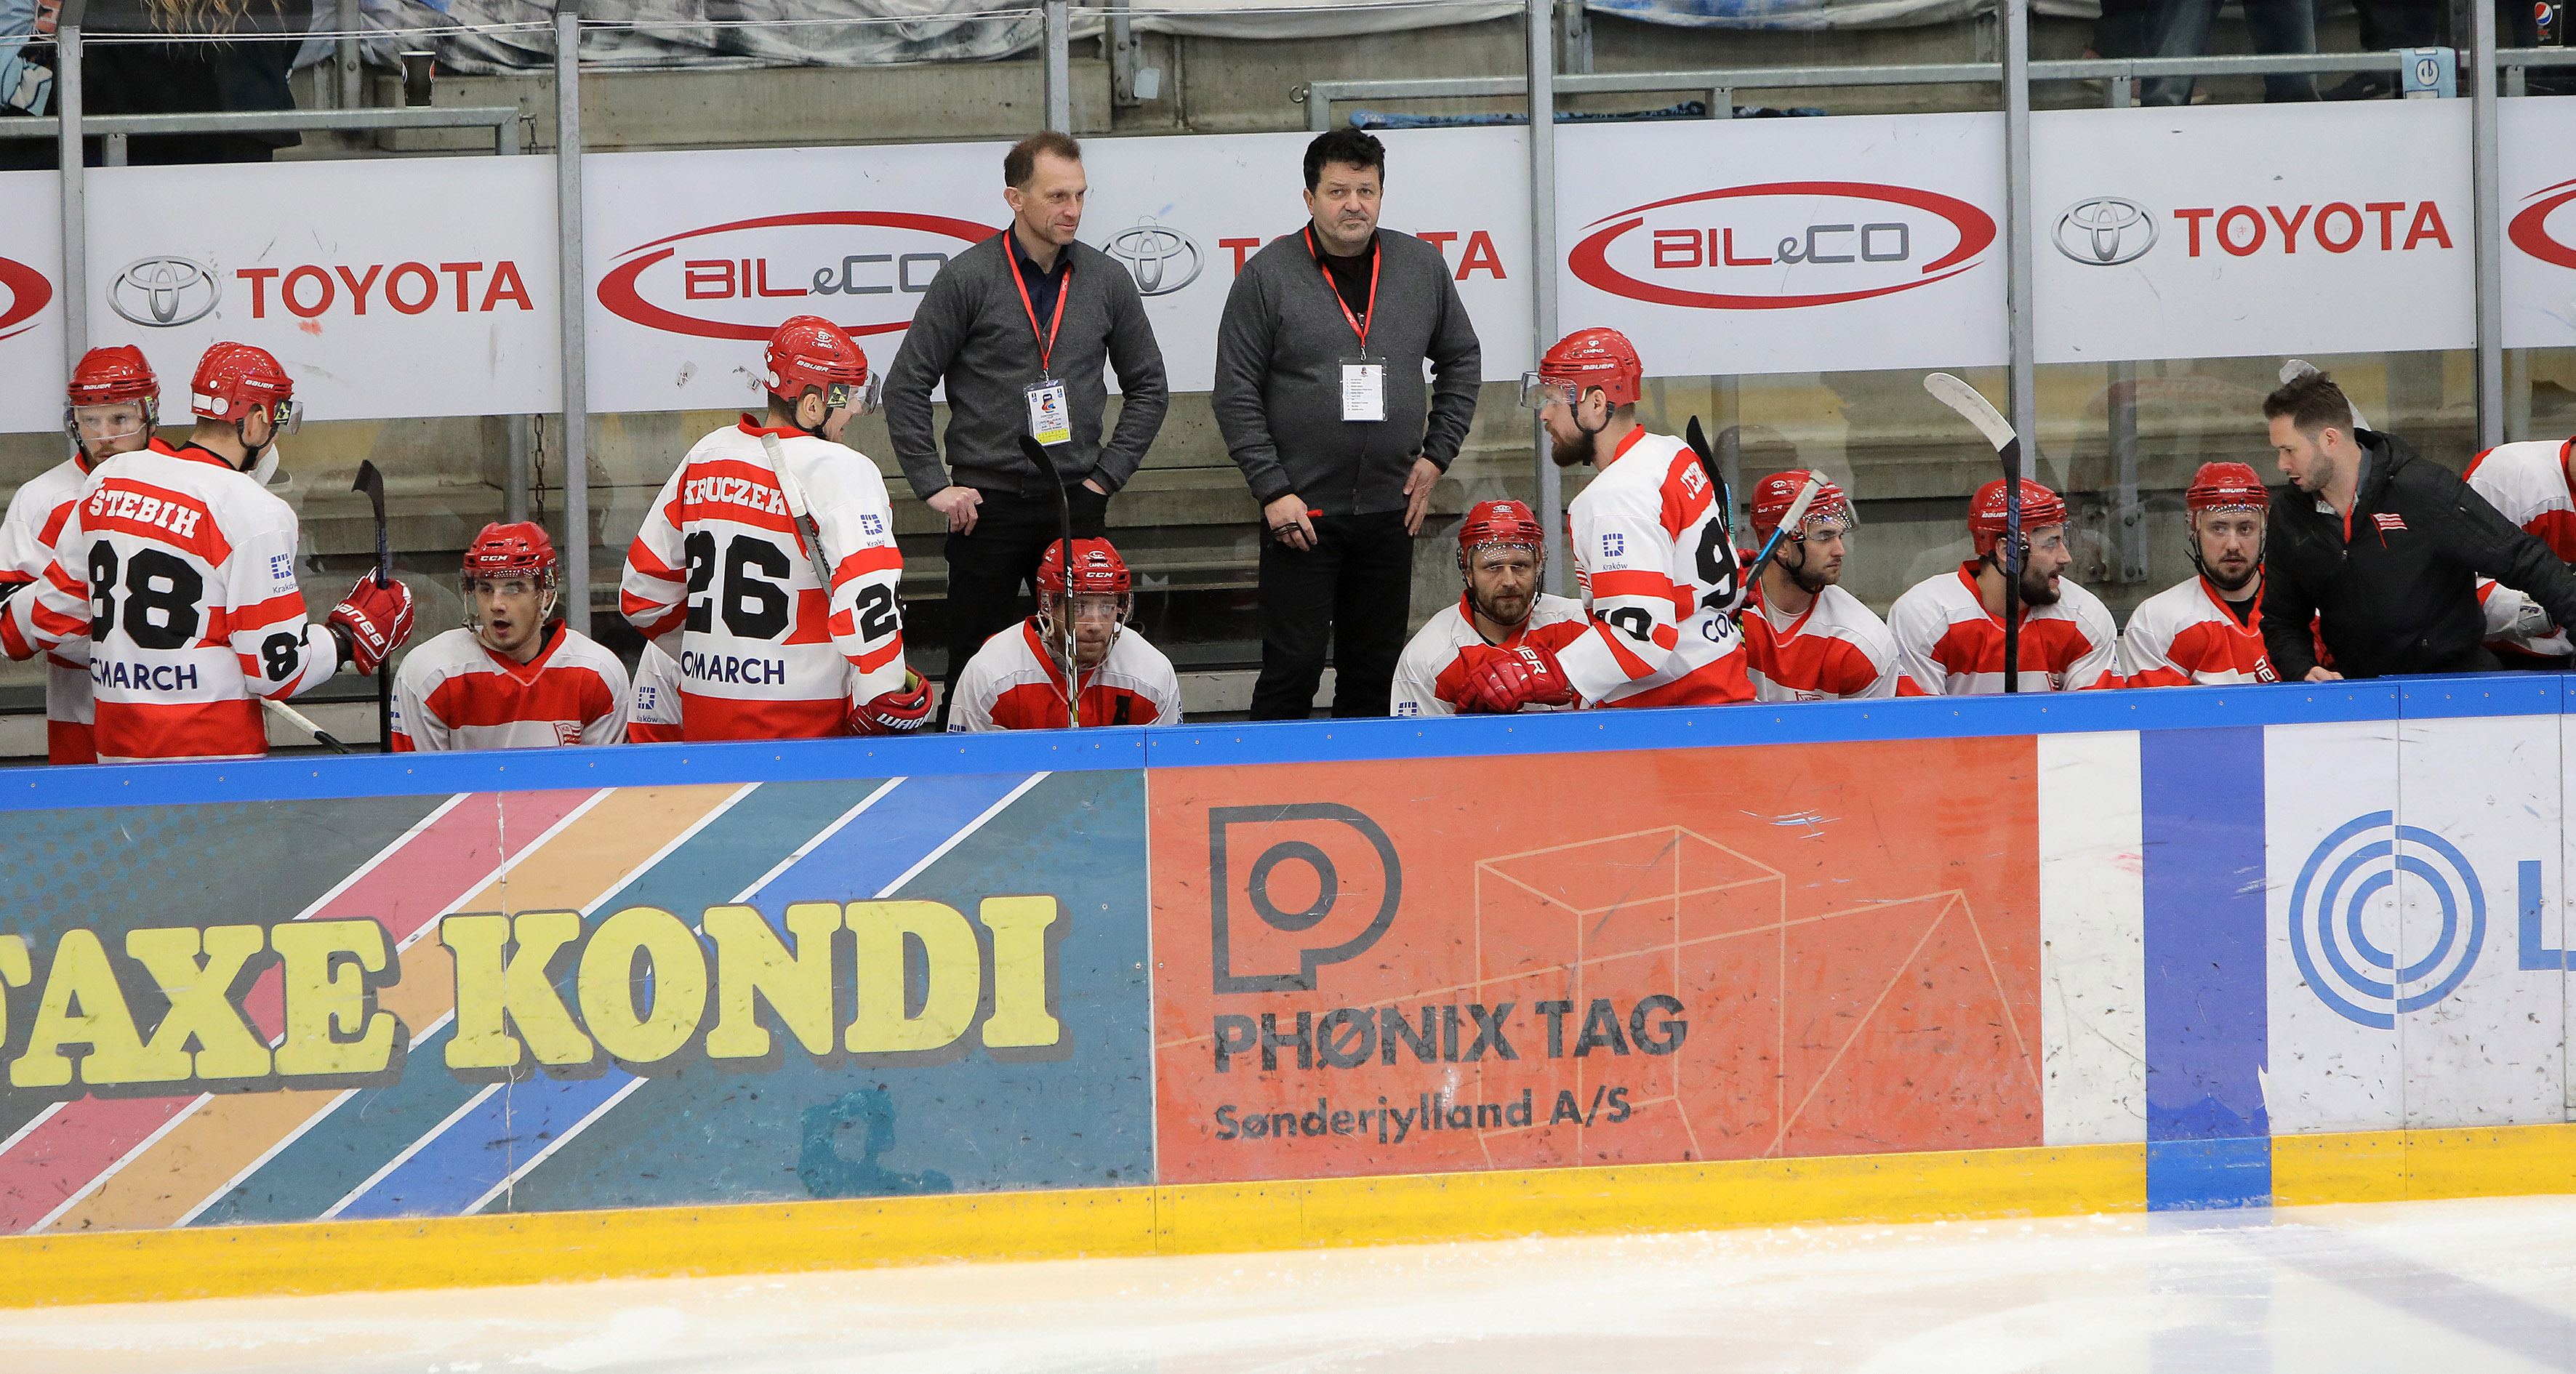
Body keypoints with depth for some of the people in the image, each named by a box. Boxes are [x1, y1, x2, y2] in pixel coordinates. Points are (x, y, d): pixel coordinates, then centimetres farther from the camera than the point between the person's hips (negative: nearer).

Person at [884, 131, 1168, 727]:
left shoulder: (1107, 280, 5)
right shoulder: (968, 279, -4)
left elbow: (1148, 387, 14)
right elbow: (906, 387, -2)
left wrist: (1107, 474, 5)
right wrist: (935, 485, -6)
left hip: (1077, 502, 3)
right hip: (987, 501, -3)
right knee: (974, 664, 0)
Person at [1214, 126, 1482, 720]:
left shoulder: (1423, 267, 6)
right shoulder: (1267, 277, -5)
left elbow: (1461, 360, 18)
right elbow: (1235, 395, -5)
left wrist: (1437, 453, 8)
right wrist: (1272, 490, -11)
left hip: (1390, 510, 4)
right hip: (1300, 511, -4)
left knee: (1377, 669, 10)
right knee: (1292, 667, -5)